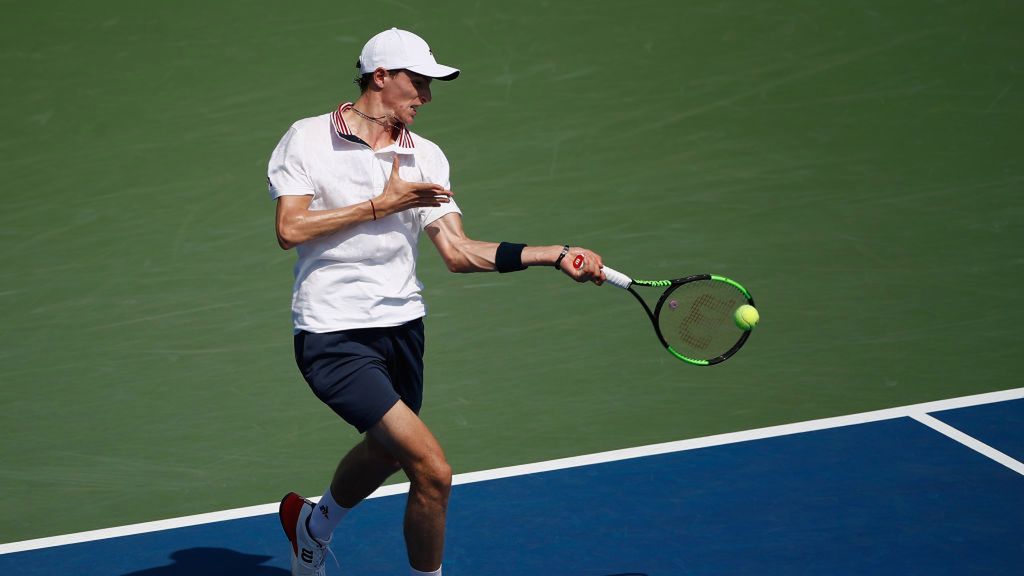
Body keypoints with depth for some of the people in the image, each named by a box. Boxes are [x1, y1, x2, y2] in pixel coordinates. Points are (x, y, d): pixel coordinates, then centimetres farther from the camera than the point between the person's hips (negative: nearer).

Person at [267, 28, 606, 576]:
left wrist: (556, 256, -13)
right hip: (334, 337, -6)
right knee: (433, 472, -17)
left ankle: (312, 528, 56)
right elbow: (290, 229, -16)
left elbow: (459, 252, -2)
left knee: (385, 451, 26)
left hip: (401, 325, 7)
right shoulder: (307, 139, -6)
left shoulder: (425, 157, 5)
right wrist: (381, 205, -14)